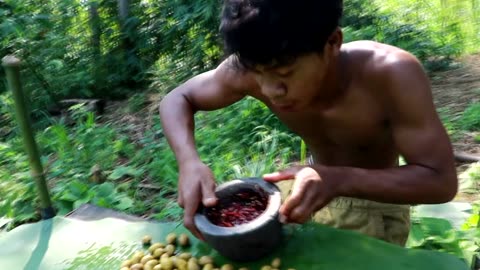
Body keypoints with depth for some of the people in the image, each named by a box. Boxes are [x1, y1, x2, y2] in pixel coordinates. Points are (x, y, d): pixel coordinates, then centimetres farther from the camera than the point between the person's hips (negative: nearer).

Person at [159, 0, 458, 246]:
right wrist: (189, 161, -34)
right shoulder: (251, 71, -27)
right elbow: (176, 100, -14)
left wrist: (338, 179, -45)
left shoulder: (392, 75, -35)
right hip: (312, 187, 3)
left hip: (377, 201, -2)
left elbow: (442, 180, -30)